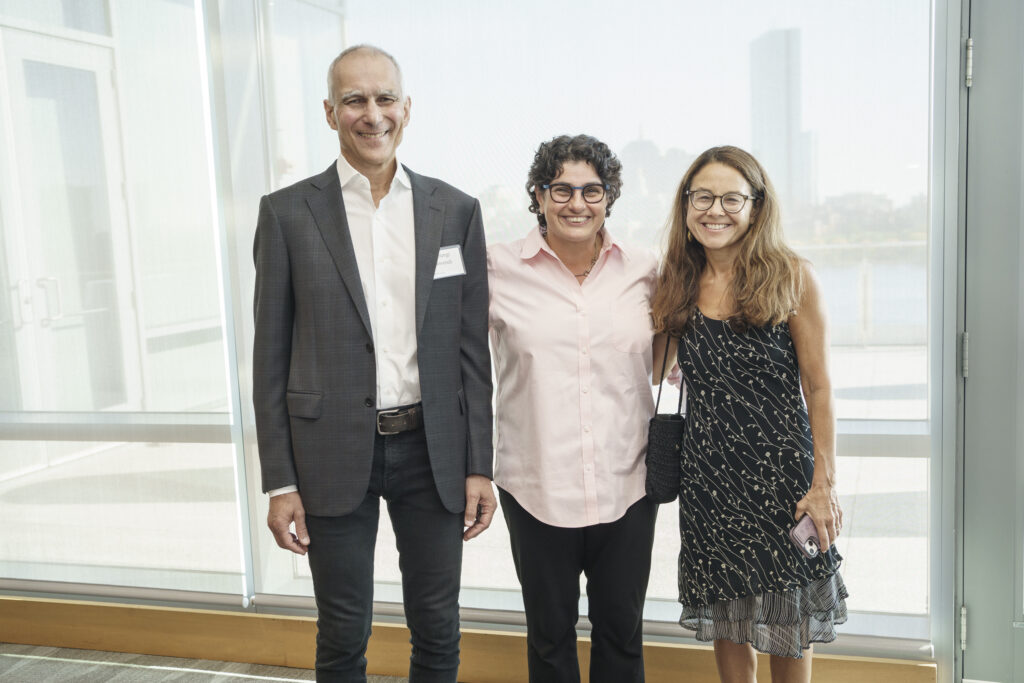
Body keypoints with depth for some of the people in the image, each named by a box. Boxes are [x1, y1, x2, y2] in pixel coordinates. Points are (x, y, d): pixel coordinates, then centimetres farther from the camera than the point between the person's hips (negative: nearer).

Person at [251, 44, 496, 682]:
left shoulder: (456, 210, 3)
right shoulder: (288, 212, -2)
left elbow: (473, 348, 4)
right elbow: (271, 355, -1)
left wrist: (480, 465, 1)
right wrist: (280, 482, -3)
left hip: (432, 450, 2)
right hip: (333, 454, -1)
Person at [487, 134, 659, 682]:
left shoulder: (643, 272, 1)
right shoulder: (499, 269, -5)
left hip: (626, 486, 2)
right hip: (536, 488, -1)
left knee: (622, 632, 16)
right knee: (550, 633, 16)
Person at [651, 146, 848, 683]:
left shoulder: (791, 277, -7)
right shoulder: (679, 285, 4)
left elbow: (818, 387, -7)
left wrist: (824, 484, -9)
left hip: (780, 468, -3)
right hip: (708, 472, 3)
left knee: (786, 622, 10)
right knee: (725, 620, 14)